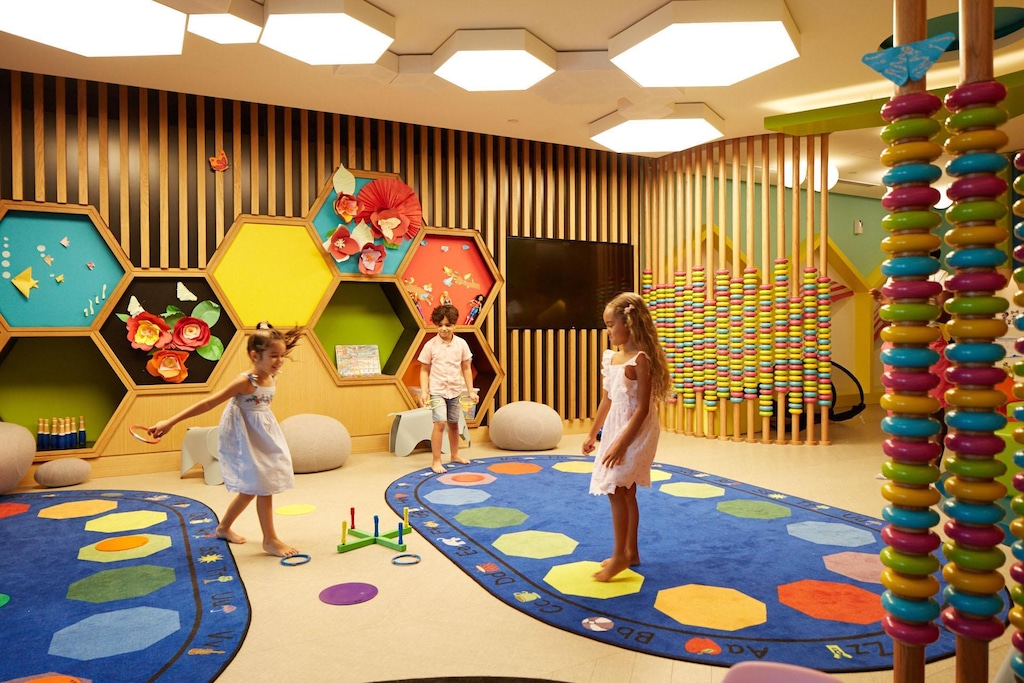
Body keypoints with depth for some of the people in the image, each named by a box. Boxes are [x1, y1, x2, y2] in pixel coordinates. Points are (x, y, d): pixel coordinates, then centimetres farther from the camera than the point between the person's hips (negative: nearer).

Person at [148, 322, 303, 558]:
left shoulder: (273, 379, -3)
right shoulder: (245, 382, -24)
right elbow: (207, 403, -23)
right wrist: (170, 422, -23)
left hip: (263, 437, 8)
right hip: (246, 440, -8)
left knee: (251, 489, 17)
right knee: (263, 488, -5)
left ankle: (224, 527, 37)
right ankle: (270, 540, 8)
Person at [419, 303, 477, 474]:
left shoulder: (461, 344, -1)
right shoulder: (430, 345, -7)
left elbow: (466, 368, 6)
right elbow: (424, 370, -2)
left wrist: (471, 391, 4)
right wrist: (424, 392, -12)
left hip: (455, 390, 3)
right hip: (437, 390, -3)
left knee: (453, 423, 16)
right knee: (440, 423, -16)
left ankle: (455, 455, 34)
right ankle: (436, 461, -7)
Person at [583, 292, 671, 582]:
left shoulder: (640, 360, -17)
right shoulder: (610, 357, 7)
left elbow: (642, 408, -20)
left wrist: (621, 444, -23)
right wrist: (593, 434, 18)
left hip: (635, 433, -8)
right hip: (615, 428, 8)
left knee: (615, 490, -8)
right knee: (625, 492, 15)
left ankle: (619, 555, 6)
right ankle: (631, 552, 27)